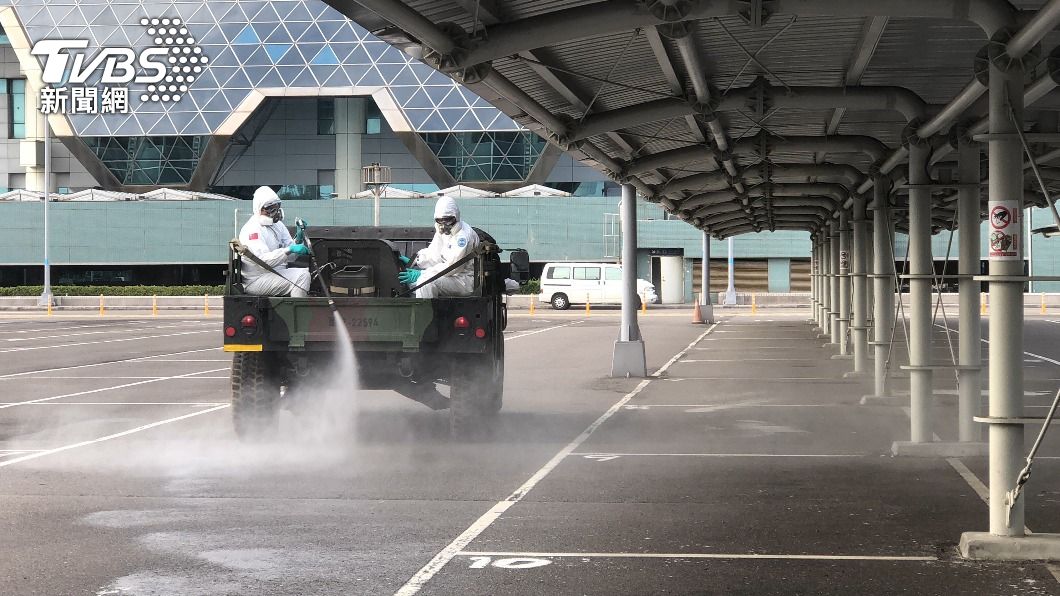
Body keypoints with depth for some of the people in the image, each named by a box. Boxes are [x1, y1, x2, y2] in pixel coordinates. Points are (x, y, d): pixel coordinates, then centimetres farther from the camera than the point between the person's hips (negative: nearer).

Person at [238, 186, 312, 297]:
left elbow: (290, 257, 8)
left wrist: (298, 240, -10)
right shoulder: (252, 229, -15)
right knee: (301, 277, -23)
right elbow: (264, 260, -28)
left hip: (276, 273, 9)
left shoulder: (277, 225, 12)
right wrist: (290, 249, -35)